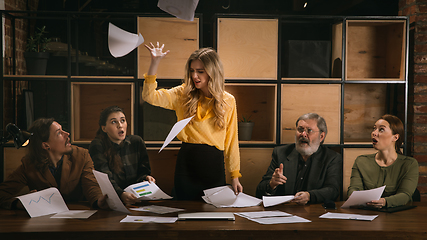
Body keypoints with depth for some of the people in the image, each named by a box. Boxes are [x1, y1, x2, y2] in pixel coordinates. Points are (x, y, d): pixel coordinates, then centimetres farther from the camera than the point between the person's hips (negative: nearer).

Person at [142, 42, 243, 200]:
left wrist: (235, 176, 6)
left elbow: (231, 141, 5)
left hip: (214, 166, 0)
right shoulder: (183, 94, 3)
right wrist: (155, 62, -16)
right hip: (186, 164, 0)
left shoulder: (228, 101, 3)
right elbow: (150, 97, -9)